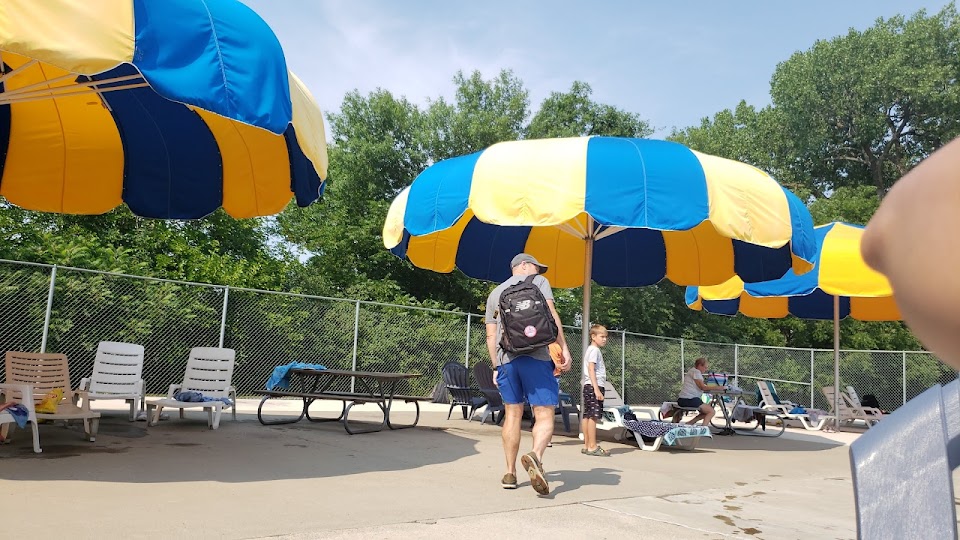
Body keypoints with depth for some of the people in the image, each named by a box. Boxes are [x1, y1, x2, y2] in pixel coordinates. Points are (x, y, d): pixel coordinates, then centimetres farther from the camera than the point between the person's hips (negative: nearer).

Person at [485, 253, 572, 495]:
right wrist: (564, 348, -7)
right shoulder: (538, 281, 10)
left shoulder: (495, 293, 23)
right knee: (544, 415, -4)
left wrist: (496, 366, 20)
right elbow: (550, 314, -4)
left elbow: (491, 335, 17)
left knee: (512, 414, 12)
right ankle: (536, 456, -32)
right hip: (535, 356, -4)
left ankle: (510, 474, 14)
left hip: (505, 358, 4)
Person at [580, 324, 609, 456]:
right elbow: (591, 369, -17)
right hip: (594, 386, -10)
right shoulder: (594, 350, -9)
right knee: (593, 416, -10)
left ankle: (586, 446, 11)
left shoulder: (593, 350, 21)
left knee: (587, 416, 8)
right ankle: (592, 447, -10)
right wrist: (597, 389, -22)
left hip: (589, 386, 10)